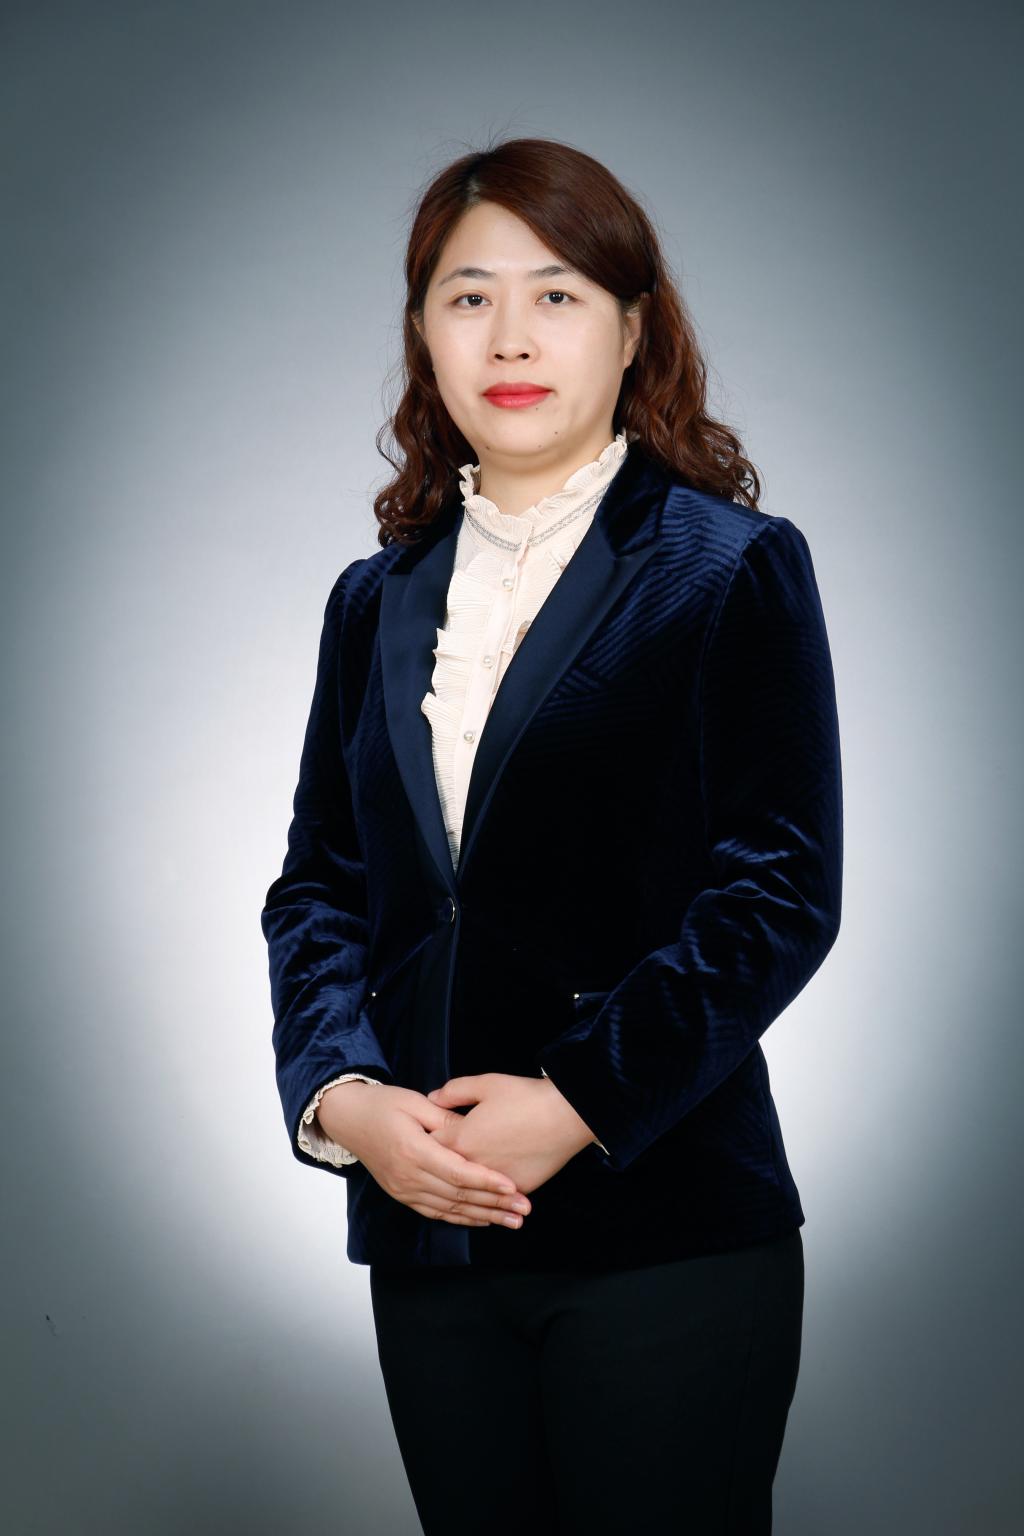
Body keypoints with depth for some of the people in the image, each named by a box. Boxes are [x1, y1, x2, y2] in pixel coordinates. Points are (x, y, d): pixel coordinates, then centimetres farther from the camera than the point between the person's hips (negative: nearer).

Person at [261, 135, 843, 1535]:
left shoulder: (737, 570, 0)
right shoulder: (377, 600, 14)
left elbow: (782, 887, -7)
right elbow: (318, 881, 11)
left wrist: (579, 1101, -15)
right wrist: (340, 1094, -7)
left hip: (666, 1232, -4)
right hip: (425, 1234, 4)